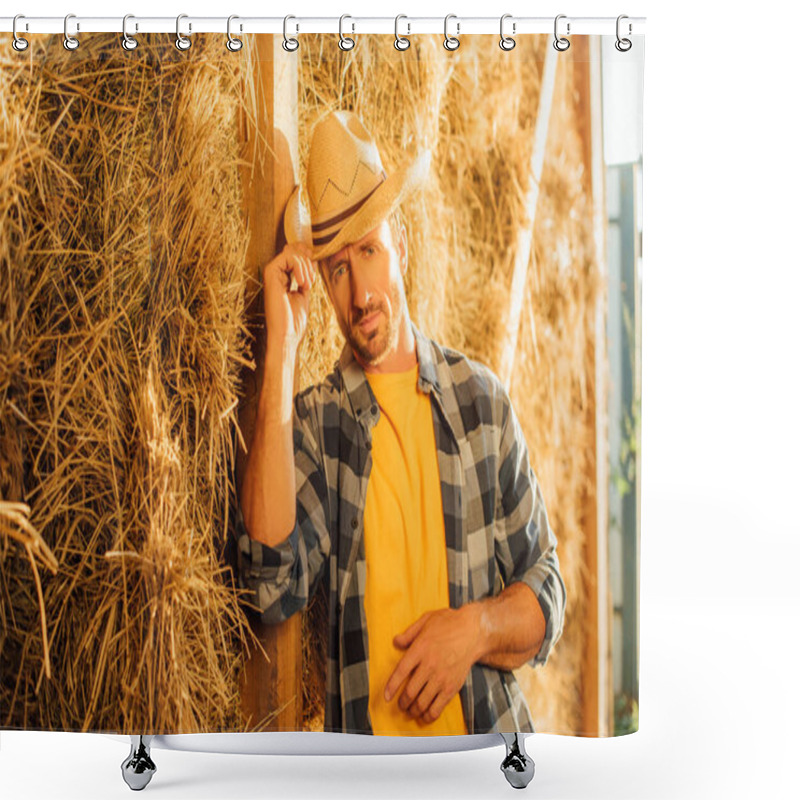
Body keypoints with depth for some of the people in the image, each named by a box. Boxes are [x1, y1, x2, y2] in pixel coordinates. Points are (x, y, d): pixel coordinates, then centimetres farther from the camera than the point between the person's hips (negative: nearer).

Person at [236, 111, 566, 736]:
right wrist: (281, 353, -16)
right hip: (368, 753, -1)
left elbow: (547, 594, 11)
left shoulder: (481, 397, 7)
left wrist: (478, 628, -11)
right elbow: (274, 586, -18)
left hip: (490, 731, 2)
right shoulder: (317, 422, 1)